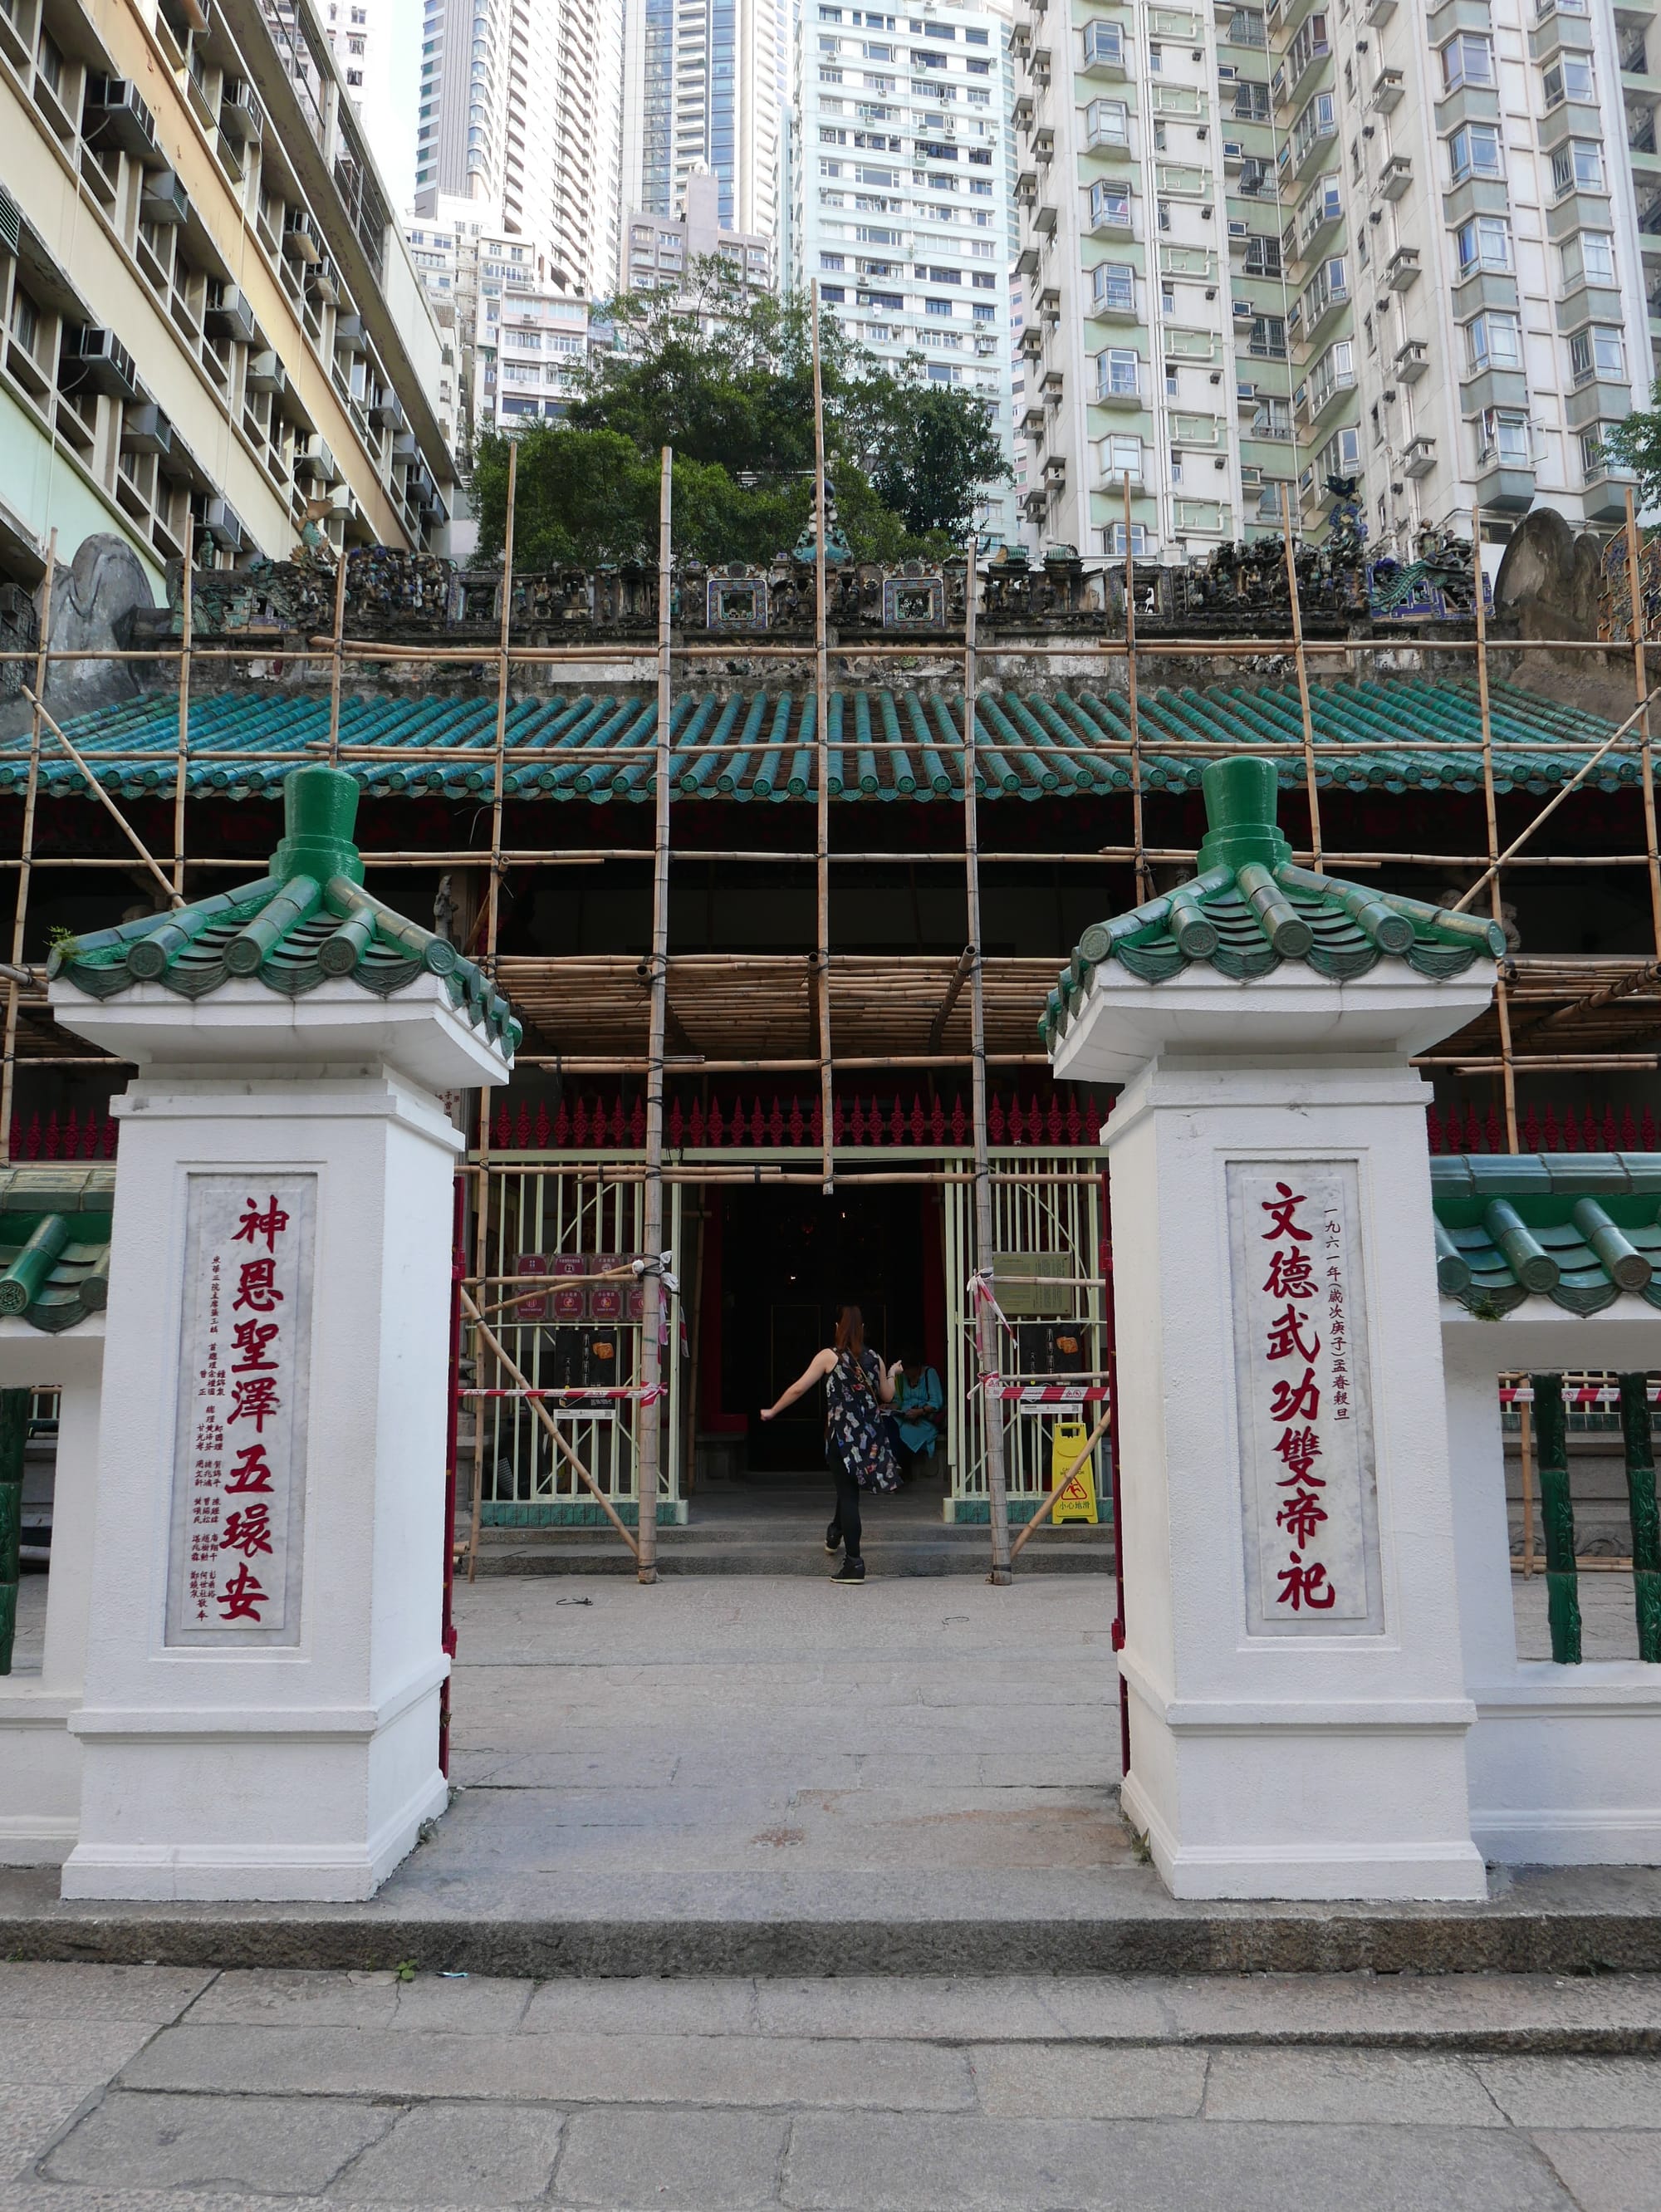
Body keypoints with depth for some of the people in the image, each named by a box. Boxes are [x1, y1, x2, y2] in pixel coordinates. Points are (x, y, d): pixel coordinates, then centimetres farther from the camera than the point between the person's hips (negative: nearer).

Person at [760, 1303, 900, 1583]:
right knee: (848, 1485, 26)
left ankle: (854, 1563, -4)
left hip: (842, 1433, -4)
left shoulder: (829, 1356, -6)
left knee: (848, 1493, -2)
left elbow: (798, 1388, -7)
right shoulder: (874, 1358, 5)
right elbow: (887, 1397, 15)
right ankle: (835, 1534, 43)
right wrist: (892, 1374, 34)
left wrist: (772, 1411, 4)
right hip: (871, 1435, 4)